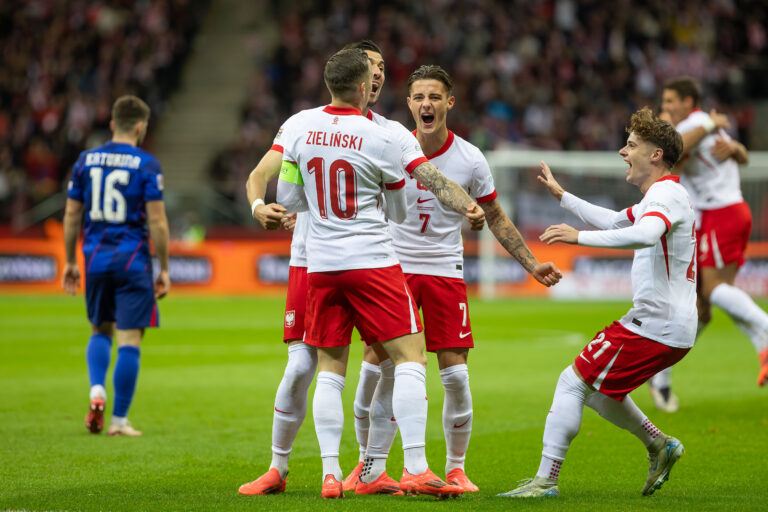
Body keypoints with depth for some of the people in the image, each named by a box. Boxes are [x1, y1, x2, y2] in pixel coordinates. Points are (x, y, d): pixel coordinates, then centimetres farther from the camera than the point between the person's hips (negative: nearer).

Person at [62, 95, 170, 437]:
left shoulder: (85, 161, 5)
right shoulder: (146, 165, -6)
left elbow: (71, 215, 8)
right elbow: (157, 221, -9)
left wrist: (70, 262, 17)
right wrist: (164, 269, -1)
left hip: (95, 259, 4)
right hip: (133, 261, -4)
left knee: (100, 331, 21)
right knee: (129, 341, 0)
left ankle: (97, 391, -3)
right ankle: (119, 420, 0)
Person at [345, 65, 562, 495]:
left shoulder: (470, 160, -4)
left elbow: (496, 218, 9)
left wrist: (532, 265, 4)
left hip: (446, 271, 0)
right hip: (394, 266, 0)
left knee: (456, 376, -5)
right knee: (380, 370, -7)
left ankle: (456, 468, 11)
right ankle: (373, 470, 2)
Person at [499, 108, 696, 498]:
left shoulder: (666, 194, -14)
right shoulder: (661, 196, 19)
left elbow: (645, 234, -37)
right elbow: (615, 222, 37)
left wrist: (580, 237, -37)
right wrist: (561, 196, 38)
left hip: (654, 326, -10)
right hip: (674, 330, 10)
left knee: (573, 382, -8)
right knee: (595, 387, 19)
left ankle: (546, 480, -8)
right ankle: (659, 446, 24)